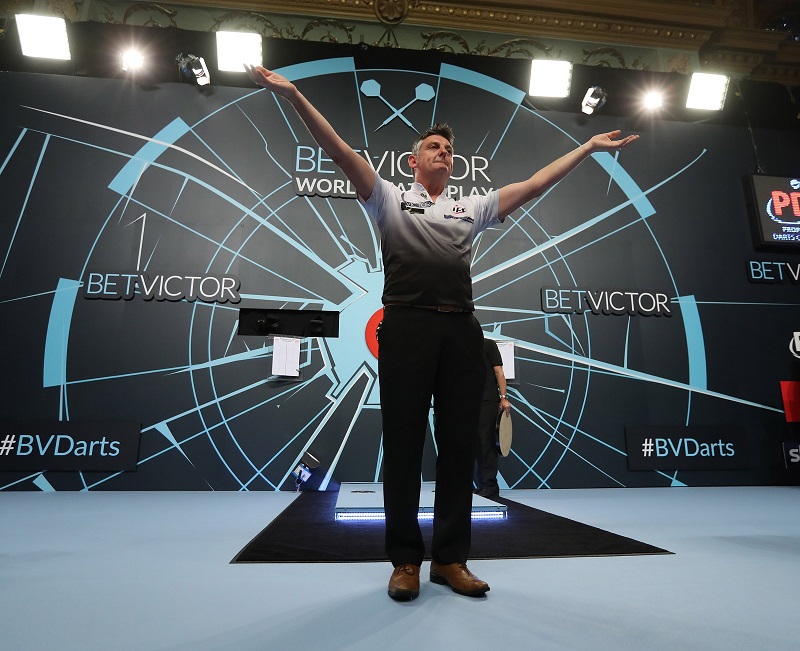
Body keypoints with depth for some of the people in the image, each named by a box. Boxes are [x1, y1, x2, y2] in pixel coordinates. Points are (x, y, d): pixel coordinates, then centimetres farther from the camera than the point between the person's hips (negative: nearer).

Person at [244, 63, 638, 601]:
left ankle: (450, 559, 20)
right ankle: (406, 560, 16)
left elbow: (534, 185, 24)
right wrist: (294, 96, -1)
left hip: (462, 329, 4)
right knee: (404, 443, 1)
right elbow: (342, 152, 7)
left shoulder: (473, 208, 26)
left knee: (460, 444, 5)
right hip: (408, 325, -3)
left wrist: (589, 148, 23)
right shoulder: (391, 199, 17)